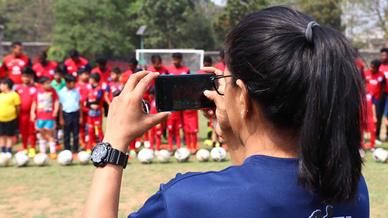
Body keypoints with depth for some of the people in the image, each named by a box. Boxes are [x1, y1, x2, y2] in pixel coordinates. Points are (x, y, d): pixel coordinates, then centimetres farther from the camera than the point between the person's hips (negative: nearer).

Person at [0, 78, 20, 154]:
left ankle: (9, 151, 14)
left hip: (11, 119, -5)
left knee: (10, 135, 6)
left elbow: (17, 107, -5)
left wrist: (16, 116, -4)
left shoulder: (14, 95, -8)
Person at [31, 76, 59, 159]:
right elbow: (34, 103, 8)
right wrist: (32, 112, 0)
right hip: (40, 116, 2)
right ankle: (42, 152, 23)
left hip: (50, 116, -2)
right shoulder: (38, 91, 1)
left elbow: (56, 101, 0)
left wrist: (55, 111, -11)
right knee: (42, 134, 12)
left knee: (50, 134, -1)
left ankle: (53, 152, 8)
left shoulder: (52, 90, -3)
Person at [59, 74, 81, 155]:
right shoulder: (62, 92, -2)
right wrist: (61, 118, 0)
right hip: (66, 114, -1)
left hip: (75, 113, 2)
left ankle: (75, 151, 13)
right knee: (66, 134, 5)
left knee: (76, 134, 5)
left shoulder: (76, 91, 4)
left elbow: (79, 104, 8)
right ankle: (67, 151, 14)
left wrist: (80, 116, 5)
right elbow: (61, 106, 1)